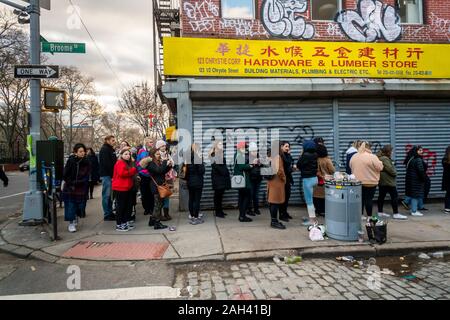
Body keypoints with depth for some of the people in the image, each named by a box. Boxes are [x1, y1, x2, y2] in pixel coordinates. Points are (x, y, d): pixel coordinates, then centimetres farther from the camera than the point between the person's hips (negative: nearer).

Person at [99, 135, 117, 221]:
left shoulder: (110, 149, 19)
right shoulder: (104, 149, -10)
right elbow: (106, 163, -19)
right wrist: (112, 174, -15)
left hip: (110, 175, 9)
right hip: (106, 175, -9)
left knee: (109, 195, 13)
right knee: (106, 195, -4)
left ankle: (110, 213, 20)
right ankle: (107, 215, 1)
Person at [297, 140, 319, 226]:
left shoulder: (305, 155, -17)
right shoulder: (315, 155, 5)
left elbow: (298, 165, -10)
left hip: (308, 179, -8)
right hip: (314, 178, 8)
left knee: (309, 200, -1)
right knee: (310, 199, 19)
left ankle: (312, 220, 3)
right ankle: (313, 217, 26)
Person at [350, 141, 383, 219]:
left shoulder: (354, 157, 4)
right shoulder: (372, 157, -14)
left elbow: (351, 167, 15)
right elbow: (380, 167, -9)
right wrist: (380, 162, 10)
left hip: (357, 182, 5)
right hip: (370, 183, -5)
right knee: (369, 199, 2)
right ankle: (369, 216, 9)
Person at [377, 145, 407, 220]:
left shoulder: (380, 158, 15)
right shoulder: (385, 159, -18)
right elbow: (390, 169, -19)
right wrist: (395, 173, -2)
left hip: (382, 181, 11)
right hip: (388, 181, -11)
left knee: (381, 196, 12)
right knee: (395, 196, -6)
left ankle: (380, 212, 19)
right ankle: (396, 214, -5)